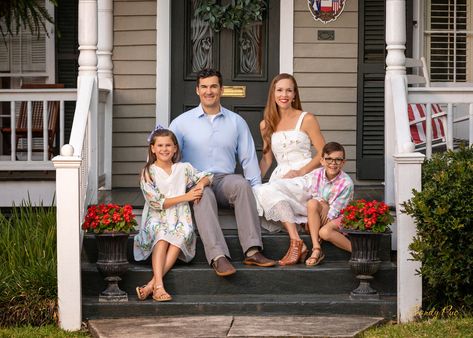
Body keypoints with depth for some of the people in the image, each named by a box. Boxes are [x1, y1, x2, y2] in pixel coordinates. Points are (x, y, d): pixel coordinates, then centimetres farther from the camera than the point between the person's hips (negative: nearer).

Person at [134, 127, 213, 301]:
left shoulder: (183, 168, 14)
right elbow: (156, 202, -6)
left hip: (179, 219, 2)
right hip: (156, 220, -2)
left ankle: (152, 284, -41)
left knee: (183, 233, -33)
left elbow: (207, 176, 22)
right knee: (162, 235, -36)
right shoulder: (148, 172, 3)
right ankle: (159, 286, -48)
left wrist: (200, 184, -3)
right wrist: (186, 197, -9)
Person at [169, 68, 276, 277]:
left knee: (242, 184, -34)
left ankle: (252, 250, -41)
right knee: (204, 195, -38)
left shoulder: (236, 122, 18)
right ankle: (218, 257, -52)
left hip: (225, 180, 2)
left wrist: (257, 189, 2)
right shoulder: (182, 122, 13)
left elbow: (249, 159, 16)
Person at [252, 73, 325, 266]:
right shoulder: (266, 125, 18)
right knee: (254, 192, -30)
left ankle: (296, 243, -34)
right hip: (280, 177, 5)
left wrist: (301, 171, -13)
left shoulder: (306, 120, 3)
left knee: (268, 191, -34)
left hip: (305, 177, -5)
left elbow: (323, 153, 0)